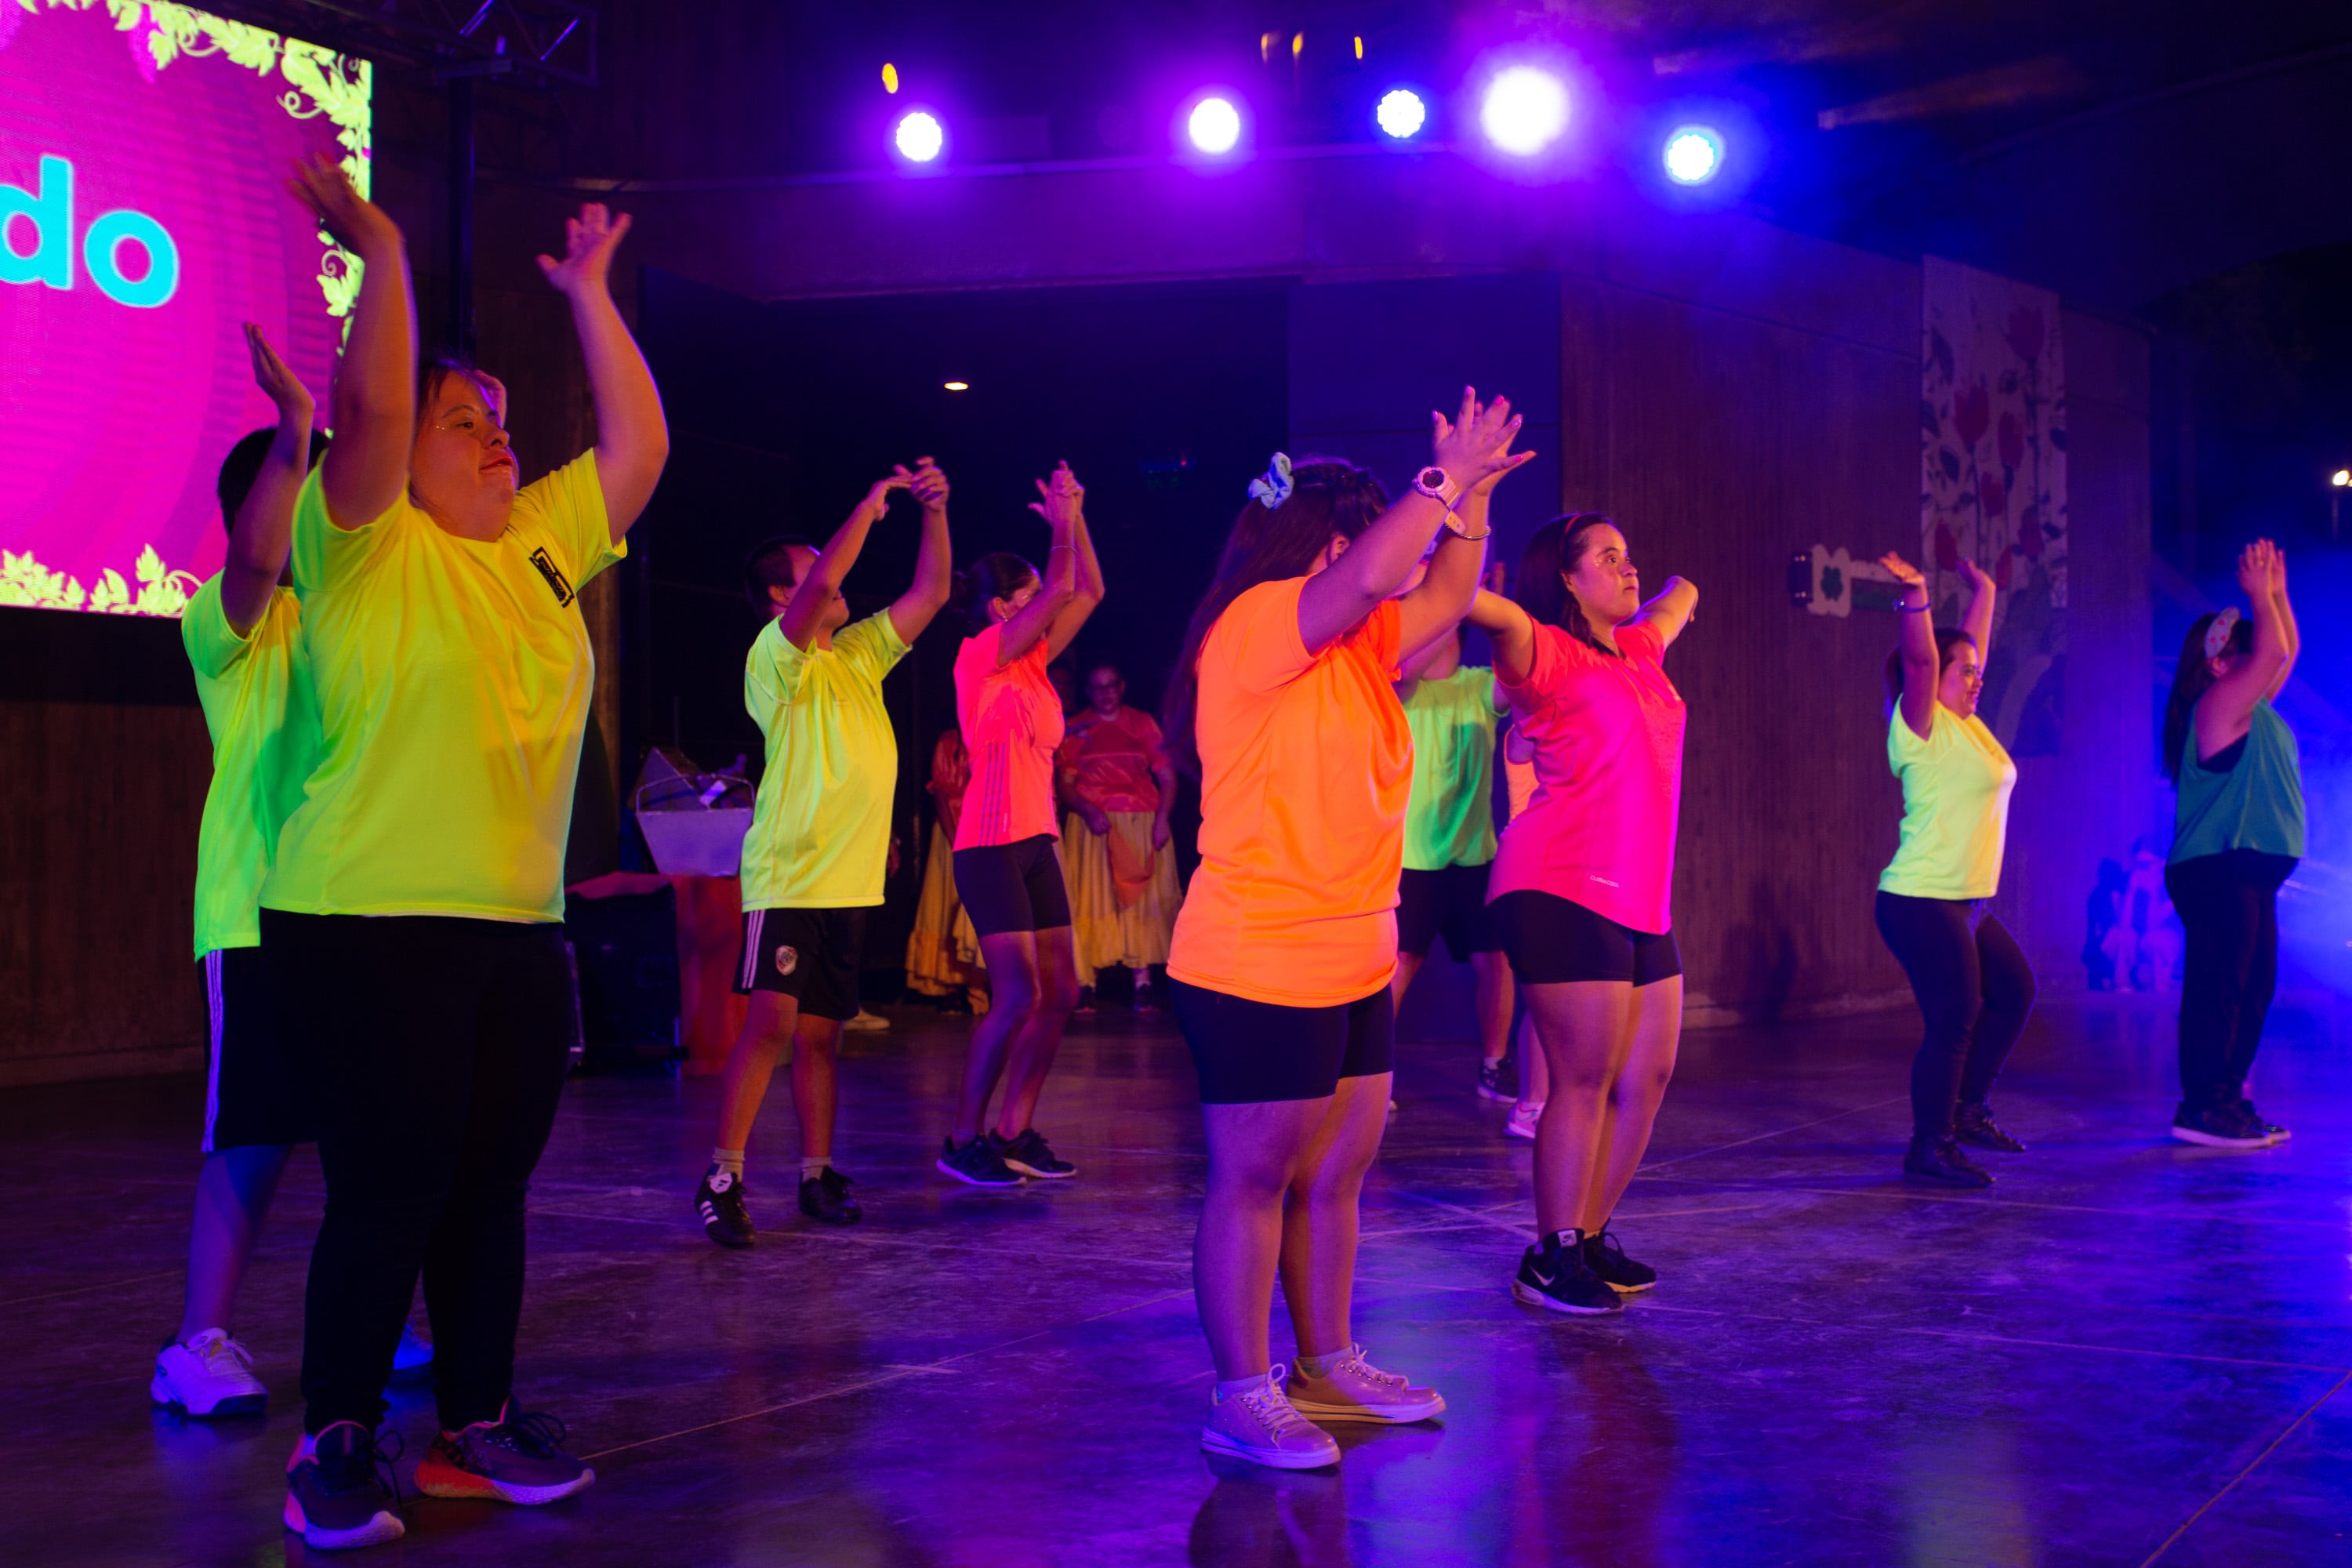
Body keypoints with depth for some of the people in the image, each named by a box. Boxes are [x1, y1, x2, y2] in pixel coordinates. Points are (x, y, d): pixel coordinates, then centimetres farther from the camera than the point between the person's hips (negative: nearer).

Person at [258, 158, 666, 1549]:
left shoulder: (544, 547, 15)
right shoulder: (368, 546, -4)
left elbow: (639, 440, 15)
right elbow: (371, 405, -19)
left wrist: (590, 293, 17)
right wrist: (380, 249, -14)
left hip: (522, 929, 7)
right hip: (375, 925, -7)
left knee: (492, 1187, 12)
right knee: (390, 1191, -5)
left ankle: (479, 1423, 23)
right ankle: (338, 1447, 7)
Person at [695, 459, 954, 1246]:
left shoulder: (861, 653, 16)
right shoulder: (776, 656, -6)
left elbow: (930, 591, 15)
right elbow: (824, 584, -22)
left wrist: (934, 510, 3)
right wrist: (870, 506, -14)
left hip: (853, 879, 7)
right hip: (788, 876, -7)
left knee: (821, 1033, 10)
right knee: (771, 1023, -14)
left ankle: (818, 1174, 14)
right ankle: (723, 1178, -10)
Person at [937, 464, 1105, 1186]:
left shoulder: (1030, 663, 14)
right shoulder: (982, 655, -8)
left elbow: (1087, 591, 15)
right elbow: (1060, 590, -14)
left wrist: (1073, 517, 9)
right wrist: (1061, 520, -2)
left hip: (1037, 842, 9)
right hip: (991, 844, -9)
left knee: (1060, 992, 6)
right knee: (1019, 994, -13)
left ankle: (1013, 1132, 13)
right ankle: (963, 1140, -3)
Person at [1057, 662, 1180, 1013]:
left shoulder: (1143, 724, 11)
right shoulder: (1075, 730, 9)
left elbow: (1167, 777, 7)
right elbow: (1066, 784, 3)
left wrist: (1162, 819, -8)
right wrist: (1088, 811, -15)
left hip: (1141, 825, 1)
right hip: (1091, 824, -1)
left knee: (1142, 899, -2)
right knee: (1089, 900, -5)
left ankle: (1143, 983, 0)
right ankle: (1085, 985, -6)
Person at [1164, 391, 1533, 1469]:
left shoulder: (1352, 646, 14)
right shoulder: (1255, 627, -14)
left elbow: (1444, 595, 19)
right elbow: (1368, 576, -27)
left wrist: (1469, 496, 5)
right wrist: (1446, 483, -17)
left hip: (1352, 967, 9)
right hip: (1257, 968, -9)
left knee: (1334, 1174, 15)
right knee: (1253, 1180, -2)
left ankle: (1326, 1368, 27)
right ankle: (1243, 1399, 5)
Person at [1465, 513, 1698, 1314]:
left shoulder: (1638, 652, 17)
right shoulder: (1547, 654, -7)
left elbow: (1680, 594, 38)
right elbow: (1499, 615, -30)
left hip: (1640, 900, 9)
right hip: (1564, 890, -9)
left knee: (1646, 1078, 9)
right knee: (1585, 1080, -7)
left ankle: (1592, 1236, 20)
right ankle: (1551, 1257, 2)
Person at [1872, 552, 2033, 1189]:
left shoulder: (1965, 723, 12)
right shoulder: (1923, 726, -11)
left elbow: (1974, 641, 24)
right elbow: (1919, 660, -27)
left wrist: (1982, 591, 30)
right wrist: (1914, 597, -39)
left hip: (1968, 904, 10)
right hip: (1924, 902, -10)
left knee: (2014, 992, 18)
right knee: (1953, 1019, -9)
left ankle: (1968, 1109, 29)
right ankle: (1930, 1149, -1)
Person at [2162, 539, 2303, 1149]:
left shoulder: (2251, 707, 17)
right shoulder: (2218, 705, -11)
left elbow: (2287, 650, 24)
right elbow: (2274, 652, -18)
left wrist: (2276, 589, 19)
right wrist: (2259, 593, -7)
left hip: (2250, 873, 11)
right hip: (2217, 871, -11)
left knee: (2253, 987, 11)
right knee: (2218, 987, -10)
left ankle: (2228, 1100, 17)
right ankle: (2201, 1109, -9)